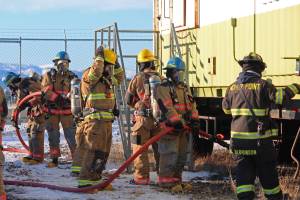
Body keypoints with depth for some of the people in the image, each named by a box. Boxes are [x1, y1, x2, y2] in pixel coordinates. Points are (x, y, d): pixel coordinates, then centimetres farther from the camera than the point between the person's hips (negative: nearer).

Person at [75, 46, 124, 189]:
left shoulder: (106, 78, 18)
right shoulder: (89, 75, -8)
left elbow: (119, 77, 34)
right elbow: (96, 70, -30)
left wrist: (116, 64, 20)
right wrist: (99, 56, -16)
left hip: (107, 121, 10)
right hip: (95, 119, -10)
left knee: (104, 151, 15)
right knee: (94, 151, -15)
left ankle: (95, 178, 24)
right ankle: (84, 180, -16)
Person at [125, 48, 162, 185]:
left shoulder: (138, 78, -3)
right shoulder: (160, 79, 5)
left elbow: (128, 99, 5)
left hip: (143, 117, -4)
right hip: (159, 118, 4)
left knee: (140, 149, 1)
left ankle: (142, 177, -1)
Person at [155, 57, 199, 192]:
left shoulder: (185, 88, 18)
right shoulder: (163, 88, -8)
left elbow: (192, 105, 12)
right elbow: (167, 107, -17)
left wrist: (195, 120, -2)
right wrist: (177, 121, -24)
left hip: (183, 128, 8)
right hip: (170, 127, -8)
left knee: (182, 156, 12)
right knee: (170, 155, -9)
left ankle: (177, 180, 21)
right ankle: (167, 181, -2)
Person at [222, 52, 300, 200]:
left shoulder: (233, 87, 7)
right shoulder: (262, 85, -9)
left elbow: (226, 108, 19)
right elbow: (280, 96, -19)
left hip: (238, 139, 4)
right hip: (260, 139, -4)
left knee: (244, 172, 5)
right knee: (267, 173, 10)